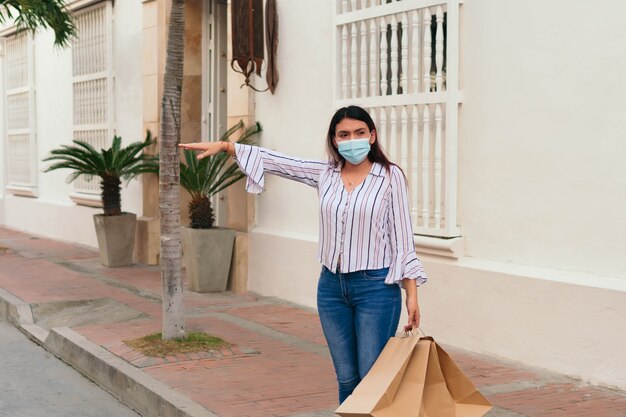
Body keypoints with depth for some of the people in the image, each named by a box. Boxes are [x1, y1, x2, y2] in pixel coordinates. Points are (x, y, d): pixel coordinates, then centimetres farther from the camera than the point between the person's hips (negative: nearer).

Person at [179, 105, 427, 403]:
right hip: (332, 286, 4)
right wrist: (225, 146, 4)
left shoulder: (390, 176, -4)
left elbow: (402, 237, -4)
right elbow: (275, 161, 10)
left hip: (376, 288, -4)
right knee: (346, 379, 10)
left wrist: (412, 294, -7)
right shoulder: (325, 174, 6)